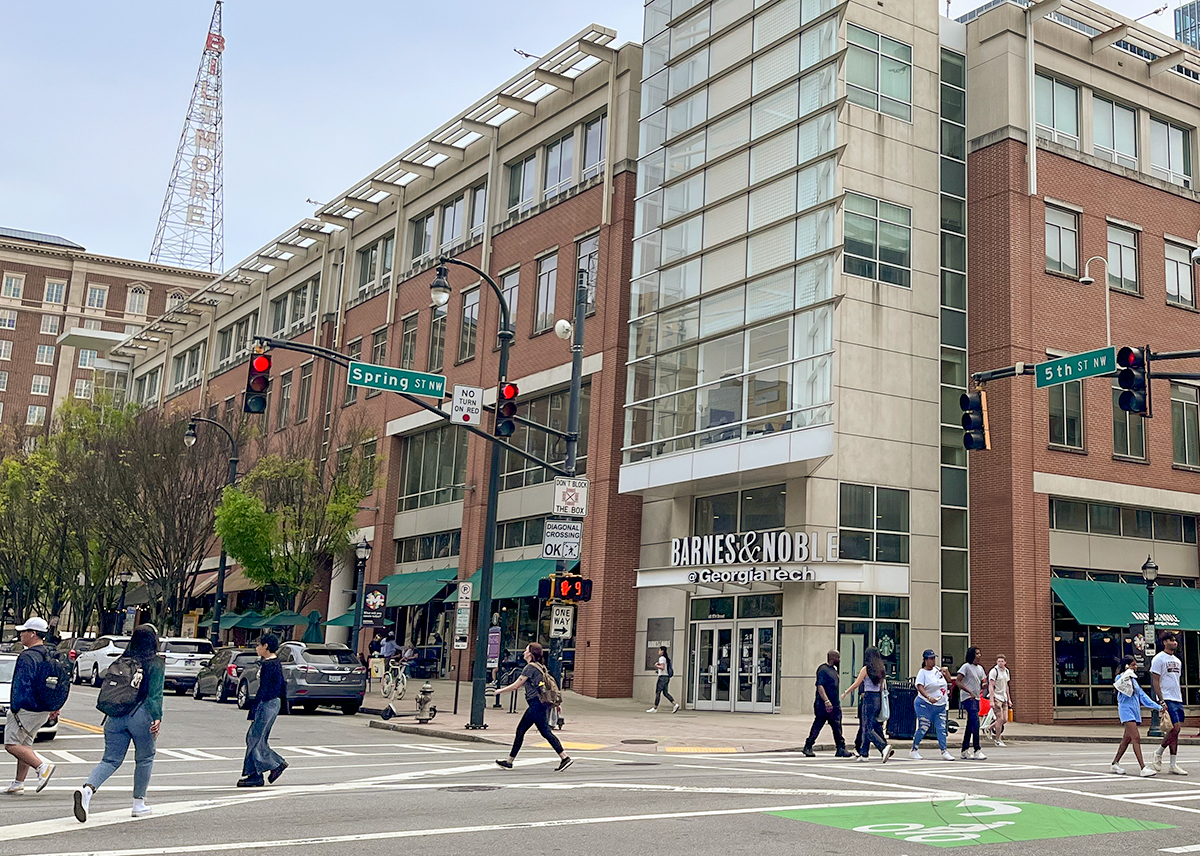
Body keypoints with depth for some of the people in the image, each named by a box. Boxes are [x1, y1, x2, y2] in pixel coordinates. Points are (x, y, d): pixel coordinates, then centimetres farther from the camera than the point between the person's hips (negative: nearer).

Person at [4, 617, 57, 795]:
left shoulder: (27, 657, -17)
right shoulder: (49, 655, 12)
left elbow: (21, 686, -20)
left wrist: (14, 708, -15)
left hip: (26, 708, -9)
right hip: (43, 709, 9)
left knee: (11, 744, -5)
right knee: (25, 744, 14)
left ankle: (42, 766, -17)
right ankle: (18, 784, 17)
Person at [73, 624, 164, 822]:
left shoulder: (123, 660, 14)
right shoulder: (156, 663, -1)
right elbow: (155, 694, -11)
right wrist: (157, 717, -16)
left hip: (116, 714, 4)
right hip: (140, 716, -4)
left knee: (110, 759, 8)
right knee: (145, 759, 13)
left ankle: (88, 788, -17)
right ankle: (139, 804, 19)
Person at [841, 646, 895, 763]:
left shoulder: (866, 669, -9)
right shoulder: (882, 669, 8)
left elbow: (856, 684, -5)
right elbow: (883, 687, 14)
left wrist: (845, 693, 9)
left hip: (869, 698, -7)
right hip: (879, 698, 7)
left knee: (868, 729, -6)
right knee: (866, 727, 16)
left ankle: (884, 747, -26)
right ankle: (864, 753, 20)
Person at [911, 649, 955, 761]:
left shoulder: (937, 670, 11)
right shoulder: (922, 672, -9)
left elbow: (948, 680, 23)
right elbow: (920, 687, -22)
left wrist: (946, 671, 4)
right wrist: (928, 697, -38)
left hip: (941, 706, 6)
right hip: (925, 705, -6)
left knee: (941, 728, 0)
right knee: (923, 728, -3)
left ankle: (944, 752, 2)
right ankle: (914, 751, 10)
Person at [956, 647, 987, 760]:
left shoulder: (980, 668, 17)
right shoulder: (966, 667, -6)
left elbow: (981, 684, 22)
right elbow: (957, 682, -12)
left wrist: (985, 685, -3)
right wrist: (970, 692, -20)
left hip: (976, 699, 8)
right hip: (968, 699, -8)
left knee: (970, 725, 10)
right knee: (975, 724, -17)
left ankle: (965, 751, 16)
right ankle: (977, 750, -19)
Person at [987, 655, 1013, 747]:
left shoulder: (1006, 671, 13)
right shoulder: (994, 671, -10)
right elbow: (991, 686, -13)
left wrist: (1009, 699, 20)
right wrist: (991, 701, -19)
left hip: (1004, 698, 7)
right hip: (996, 698, -7)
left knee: (1005, 720, 3)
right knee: (1000, 719, -9)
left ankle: (992, 728, 27)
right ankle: (998, 740, 2)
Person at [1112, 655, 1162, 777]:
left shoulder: (1133, 680, 21)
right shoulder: (1120, 678, -3)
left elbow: (1142, 696, 20)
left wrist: (1158, 706, 15)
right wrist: (1126, 675, -29)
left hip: (1135, 711, 8)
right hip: (1126, 710, -8)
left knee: (1127, 739, 11)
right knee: (1136, 738, -17)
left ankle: (1115, 764, 21)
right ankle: (1143, 768, -24)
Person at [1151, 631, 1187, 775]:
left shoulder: (1177, 661, 18)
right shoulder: (1159, 659, -6)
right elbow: (1155, 681, -10)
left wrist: (1180, 699, 17)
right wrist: (1161, 701, -17)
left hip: (1177, 699, 8)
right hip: (1167, 699, -8)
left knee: (1175, 730, 5)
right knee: (1174, 728, -16)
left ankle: (1173, 765, 7)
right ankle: (1158, 753, 2)